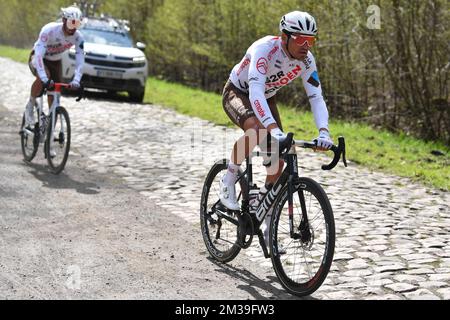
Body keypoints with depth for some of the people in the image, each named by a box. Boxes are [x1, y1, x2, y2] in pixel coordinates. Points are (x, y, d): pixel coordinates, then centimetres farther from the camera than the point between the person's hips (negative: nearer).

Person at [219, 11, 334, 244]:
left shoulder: (306, 60, -18)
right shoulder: (265, 49, -36)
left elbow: (316, 97, -22)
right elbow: (255, 92, -48)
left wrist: (323, 132, -40)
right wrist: (274, 128, -61)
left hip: (266, 99, 6)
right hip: (237, 93, -6)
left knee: (278, 160, -5)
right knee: (257, 131, -39)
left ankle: (268, 228, 9)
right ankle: (228, 180, -14)